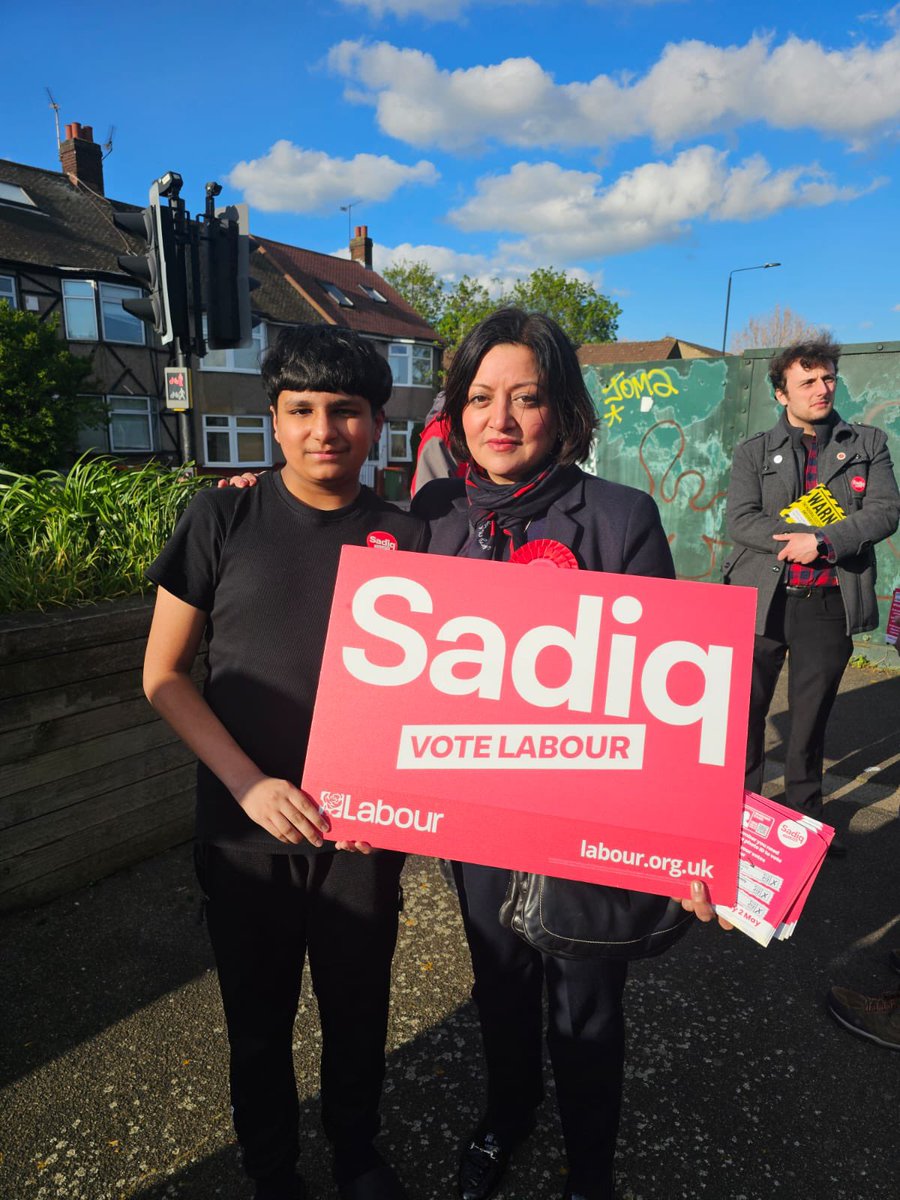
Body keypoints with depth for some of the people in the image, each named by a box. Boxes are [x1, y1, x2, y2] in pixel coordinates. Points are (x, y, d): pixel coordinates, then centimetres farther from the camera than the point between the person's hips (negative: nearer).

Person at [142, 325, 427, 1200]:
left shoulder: (405, 538, -4)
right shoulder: (223, 519, -7)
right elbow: (163, 675, -4)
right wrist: (249, 783, -14)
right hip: (245, 830, 0)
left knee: (358, 1012, 19)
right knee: (258, 1021, 19)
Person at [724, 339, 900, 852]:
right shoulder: (754, 452, 5)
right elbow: (741, 521, -8)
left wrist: (819, 540, -17)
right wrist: (818, 538, -17)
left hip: (831, 604, 1)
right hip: (763, 600, -1)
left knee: (813, 715, 13)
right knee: (746, 710, 4)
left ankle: (807, 813, 28)